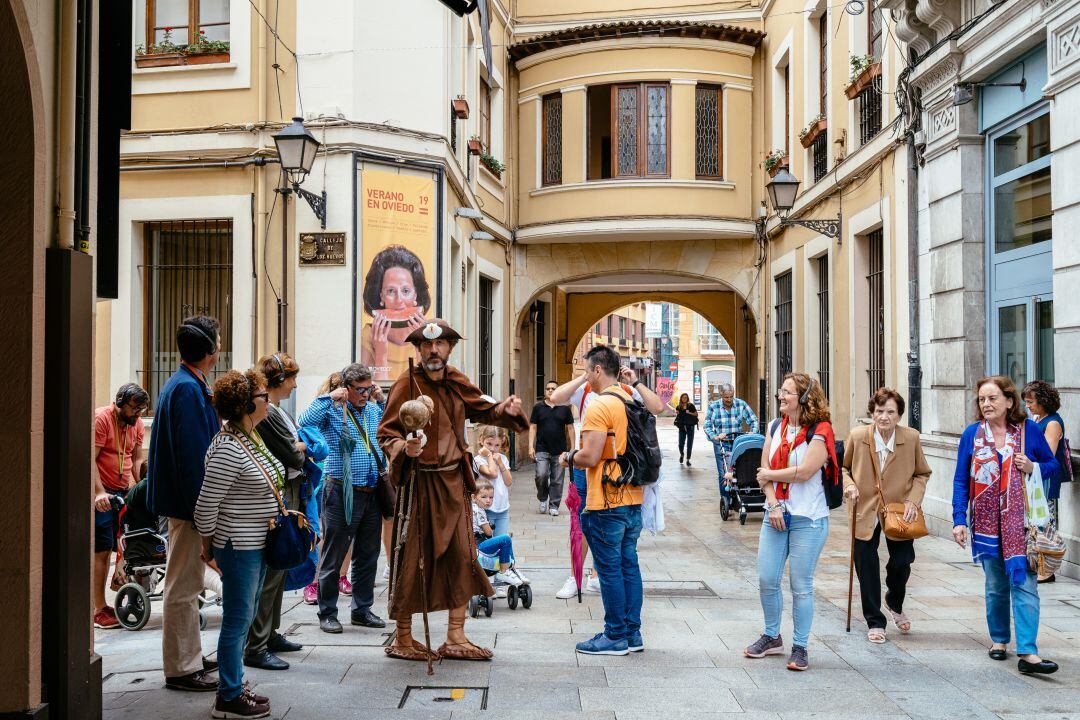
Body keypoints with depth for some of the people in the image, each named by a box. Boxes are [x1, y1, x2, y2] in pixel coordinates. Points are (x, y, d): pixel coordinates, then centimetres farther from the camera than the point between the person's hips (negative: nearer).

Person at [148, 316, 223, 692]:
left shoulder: (185, 384, 12)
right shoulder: (189, 389, -20)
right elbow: (192, 455, -23)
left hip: (184, 501, 11)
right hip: (188, 502, -11)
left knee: (186, 583, 19)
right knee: (184, 586, -1)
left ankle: (190, 655, 31)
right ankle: (181, 668, 7)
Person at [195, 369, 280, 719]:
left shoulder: (252, 437, 8)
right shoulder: (229, 449, -22)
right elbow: (206, 505, -18)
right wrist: (209, 545, -7)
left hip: (258, 544, 10)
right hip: (238, 546, -9)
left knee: (244, 618, 17)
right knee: (237, 620, -1)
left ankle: (235, 686, 28)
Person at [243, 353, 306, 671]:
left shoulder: (277, 411, 14)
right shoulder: (267, 414, -19)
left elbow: (296, 441, 17)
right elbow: (292, 457, -16)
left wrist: (297, 448, -3)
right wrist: (302, 450, 3)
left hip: (287, 497, 11)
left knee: (277, 569, 17)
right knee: (270, 573, -7)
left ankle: (271, 634, 28)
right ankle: (255, 648, -1)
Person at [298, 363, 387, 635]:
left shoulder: (373, 409, 13)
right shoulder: (332, 411, -5)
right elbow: (306, 421, -21)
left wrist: (382, 399, 12)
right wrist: (330, 397, -17)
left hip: (372, 494, 6)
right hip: (341, 493, -6)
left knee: (368, 555, 13)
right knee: (333, 556, 2)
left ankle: (362, 609, 25)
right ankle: (327, 614, 12)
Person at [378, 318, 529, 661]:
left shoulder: (457, 383, 10)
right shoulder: (407, 385, -8)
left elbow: (483, 410, 21)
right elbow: (386, 433, -9)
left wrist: (505, 409, 0)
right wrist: (404, 448, -29)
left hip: (454, 481, 6)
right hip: (418, 482, -6)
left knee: (462, 556, 5)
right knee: (412, 559, 0)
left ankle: (455, 638, 16)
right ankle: (403, 638, 15)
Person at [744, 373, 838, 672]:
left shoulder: (819, 431, -9)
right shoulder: (775, 428, 10)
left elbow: (804, 471, -19)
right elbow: (764, 469, 5)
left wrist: (769, 475, -5)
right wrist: (773, 504, -8)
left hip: (807, 518, -5)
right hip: (775, 514, 5)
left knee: (801, 585, 1)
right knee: (766, 580, 6)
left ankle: (800, 647, 14)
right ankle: (772, 637, 26)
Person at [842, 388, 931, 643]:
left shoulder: (911, 438, -9)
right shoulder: (857, 436, -10)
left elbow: (922, 474, 4)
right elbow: (844, 467, 6)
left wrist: (913, 500, -10)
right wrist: (849, 485, -13)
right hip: (866, 511, 0)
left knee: (902, 562, 5)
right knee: (867, 567, 3)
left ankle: (895, 605, 38)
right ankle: (875, 622, 20)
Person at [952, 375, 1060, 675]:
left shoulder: (1029, 430, -3)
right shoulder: (972, 434, 0)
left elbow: (1052, 464, 10)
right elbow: (961, 481, 3)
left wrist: (1033, 467, -13)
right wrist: (959, 520, -3)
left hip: (1020, 521, -2)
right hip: (987, 522, 2)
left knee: (1024, 583, -10)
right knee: (996, 585, 12)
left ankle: (1028, 653, -12)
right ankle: (999, 639, 29)